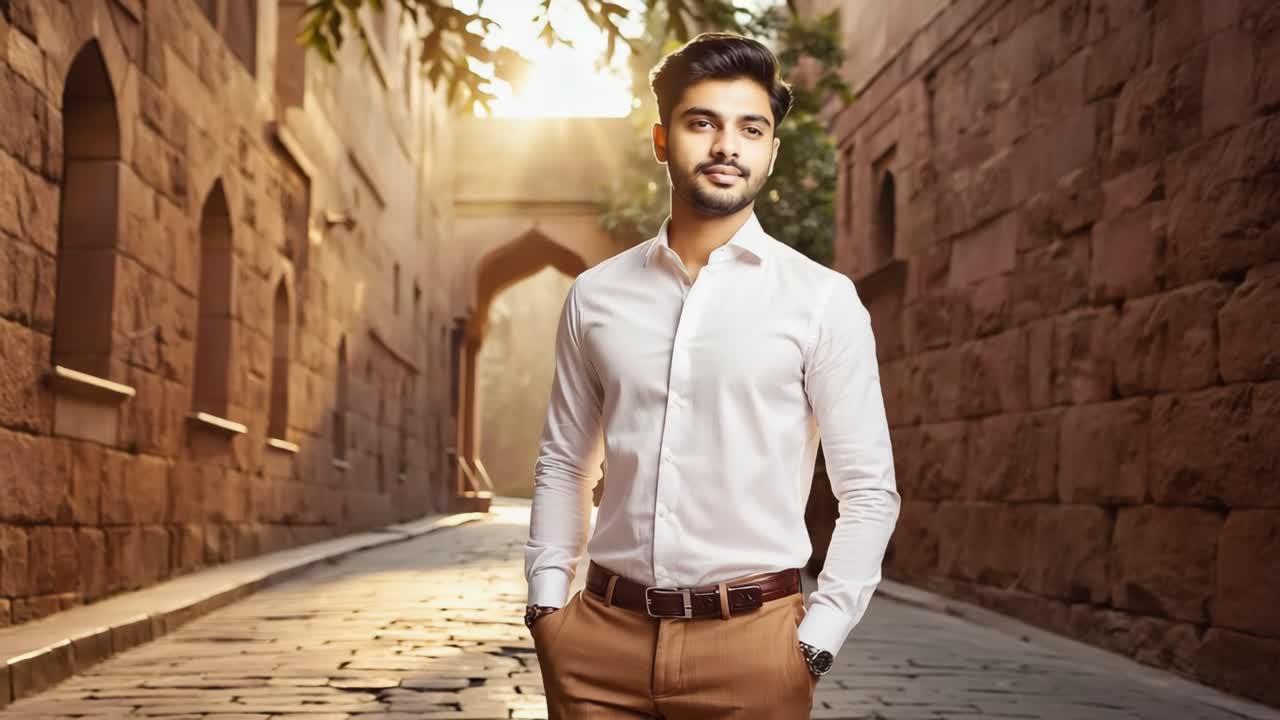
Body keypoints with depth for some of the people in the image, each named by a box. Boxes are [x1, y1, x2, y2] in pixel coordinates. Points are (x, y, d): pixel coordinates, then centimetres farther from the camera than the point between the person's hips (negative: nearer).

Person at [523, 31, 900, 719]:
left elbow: (869, 490, -2)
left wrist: (815, 641, -8)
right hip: (602, 631, 2)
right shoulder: (595, 295, 5)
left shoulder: (822, 299, -3)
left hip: (751, 637, -2)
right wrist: (546, 599, 3)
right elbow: (562, 463, 12)